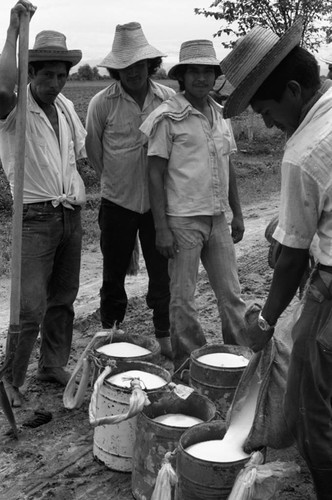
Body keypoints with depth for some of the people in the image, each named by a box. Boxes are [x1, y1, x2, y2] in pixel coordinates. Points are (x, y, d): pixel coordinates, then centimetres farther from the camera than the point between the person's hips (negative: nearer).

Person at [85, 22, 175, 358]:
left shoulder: (169, 99, -4)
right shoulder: (102, 102, -7)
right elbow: (93, 151, 5)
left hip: (159, 201, 1)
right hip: (118, 201, 0)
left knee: (163, 272, 5)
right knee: (114, 274, 10)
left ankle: (166, 338, 19)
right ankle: (110, 335, 27)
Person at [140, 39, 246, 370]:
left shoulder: (219, 115, 10)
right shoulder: (168, 117, -8)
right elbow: (155, 175, -10)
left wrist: (237, 213, 15)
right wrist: (161, 229, -14)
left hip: (218, 219, 6)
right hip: (182, 220, -5)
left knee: (231, 294, 11)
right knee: (182, 299, 4)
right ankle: (189, 365, 19)